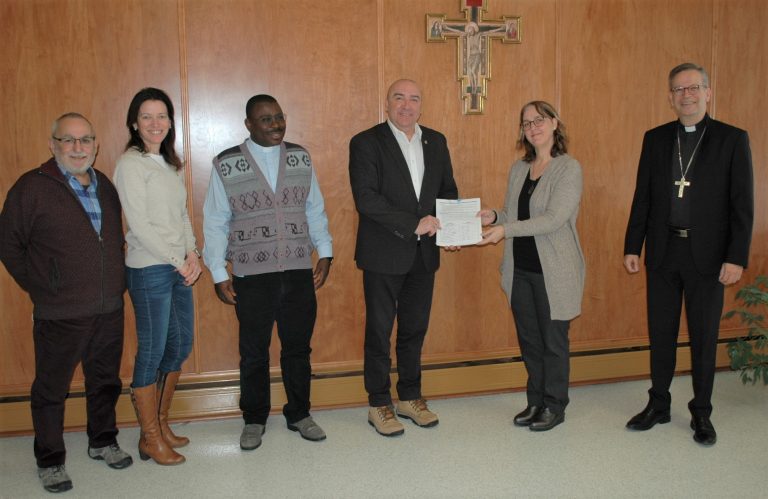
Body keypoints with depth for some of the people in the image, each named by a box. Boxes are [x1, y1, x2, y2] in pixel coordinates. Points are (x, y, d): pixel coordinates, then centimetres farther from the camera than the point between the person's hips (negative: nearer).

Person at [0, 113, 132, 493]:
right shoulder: (32, 187, -9)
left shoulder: (105, 186, 8)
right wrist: (40, 287, -3)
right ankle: (50, 461, 26)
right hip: (60, 315, -5)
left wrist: (116, 284, 10)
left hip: (110, 309, 5)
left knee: (106, 380, 18)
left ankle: (103, 441, 37)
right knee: (51, 390, 10)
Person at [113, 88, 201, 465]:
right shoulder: (131, 163, -9)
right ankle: (150, 439, 16)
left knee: (180, 346, 13)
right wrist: (179, 262, -11)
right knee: (152, 352, 1)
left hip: (179, 268, 8)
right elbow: (139, 225, -14)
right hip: (149, 269, -8)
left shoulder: (168, 163, 14)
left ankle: (161, 424, 29)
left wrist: (192, 254, 0)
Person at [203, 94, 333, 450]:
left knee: (298, 347, 12)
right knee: (254, 353, 10)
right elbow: (215, 223, -1)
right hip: (252, 277, -2)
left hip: (299, 272, 3)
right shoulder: (226, 164, -3)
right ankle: (254, 420, 28)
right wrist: (218, 274, -3)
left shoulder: (300, 158, 6)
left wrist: (325, 252, 5)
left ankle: (298, 414, 30)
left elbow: (315, 209, 11)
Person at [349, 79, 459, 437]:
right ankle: (379, 405, 20)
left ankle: (410, 398, 29)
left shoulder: (436, 142, 10)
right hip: (384, 254, -5)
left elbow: (448, 189, 15)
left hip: (424, 253, 5)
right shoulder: (366, 143, -8)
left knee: (415, 328, 14)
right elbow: (365, 198, -17)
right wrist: (414, 224, -21)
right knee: (379, 330, 6)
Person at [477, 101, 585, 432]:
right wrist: (494, 217, -7)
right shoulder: (518, 169, 10)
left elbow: (554, 218, -20)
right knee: (528, 339, 14)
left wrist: (505, 229, -26)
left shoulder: (569, 168, -10)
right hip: (521, 270, 6)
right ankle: (536, 401, 30)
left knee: (553, 340, 7)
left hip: (554, 271, -6)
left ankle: (554, 406, 23)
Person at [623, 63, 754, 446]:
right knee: (660, 333, 10)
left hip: (707, 255, -2)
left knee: (704, 336, 7)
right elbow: (643, 197, 8)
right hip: (663, 252, 3)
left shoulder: (732, 139, -2)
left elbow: (742, 205, -5)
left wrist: (736, 257, -12)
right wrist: (632, 246, 3)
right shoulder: (655, 139, 7)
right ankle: (658, 405, 25)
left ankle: (701, 413, 22)